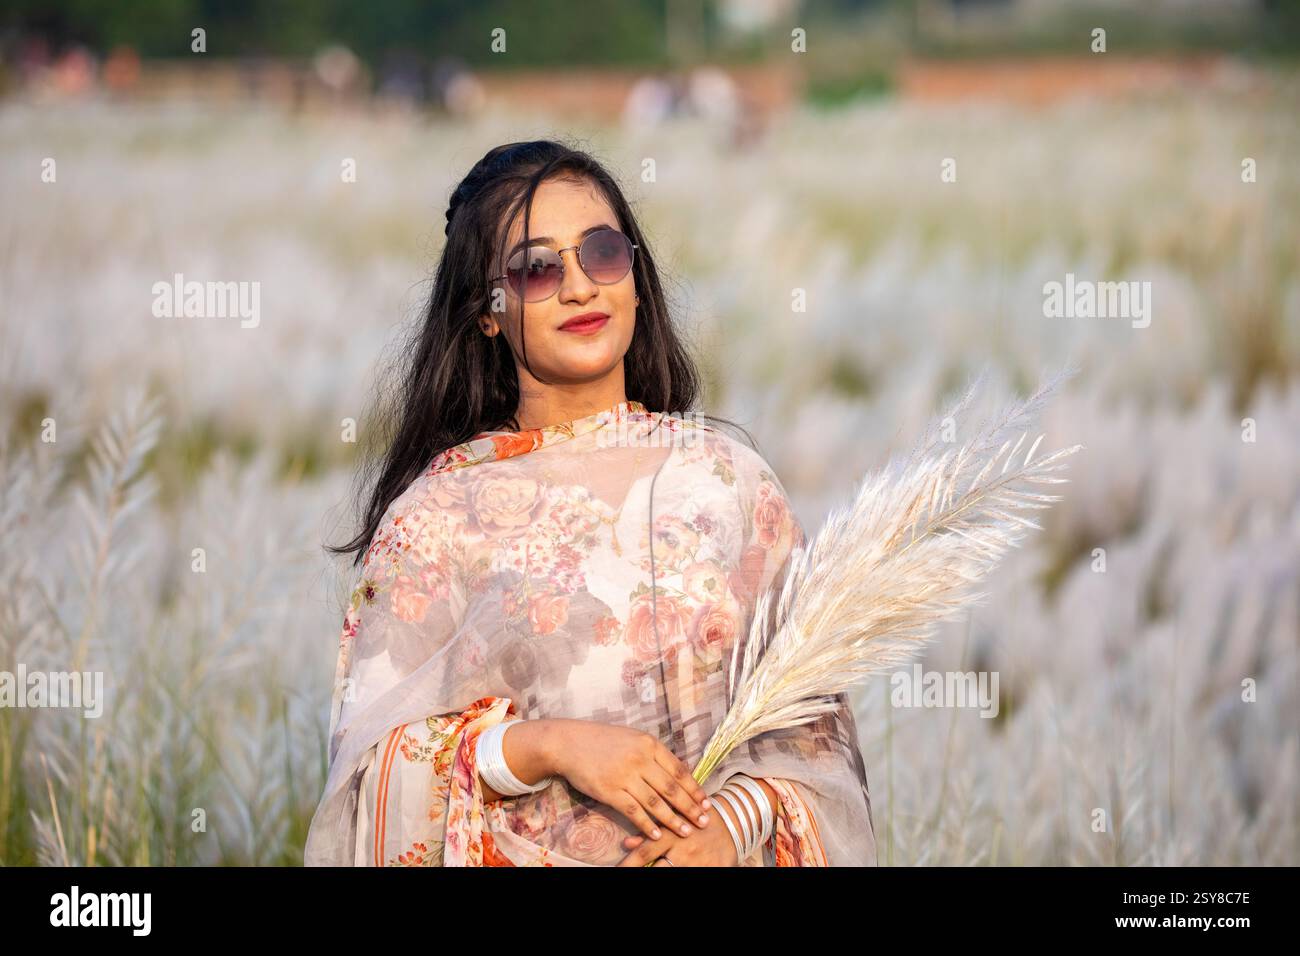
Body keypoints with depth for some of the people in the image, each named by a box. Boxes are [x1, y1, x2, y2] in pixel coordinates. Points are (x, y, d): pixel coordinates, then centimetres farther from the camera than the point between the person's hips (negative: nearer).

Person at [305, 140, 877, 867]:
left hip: (720, 850, 1)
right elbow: (373, 751, -4)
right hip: (513, 856, -1)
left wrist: (738, 818, -12)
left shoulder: (725, 475, 4)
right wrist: (546, 746, -17)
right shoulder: (438, 508, 0)